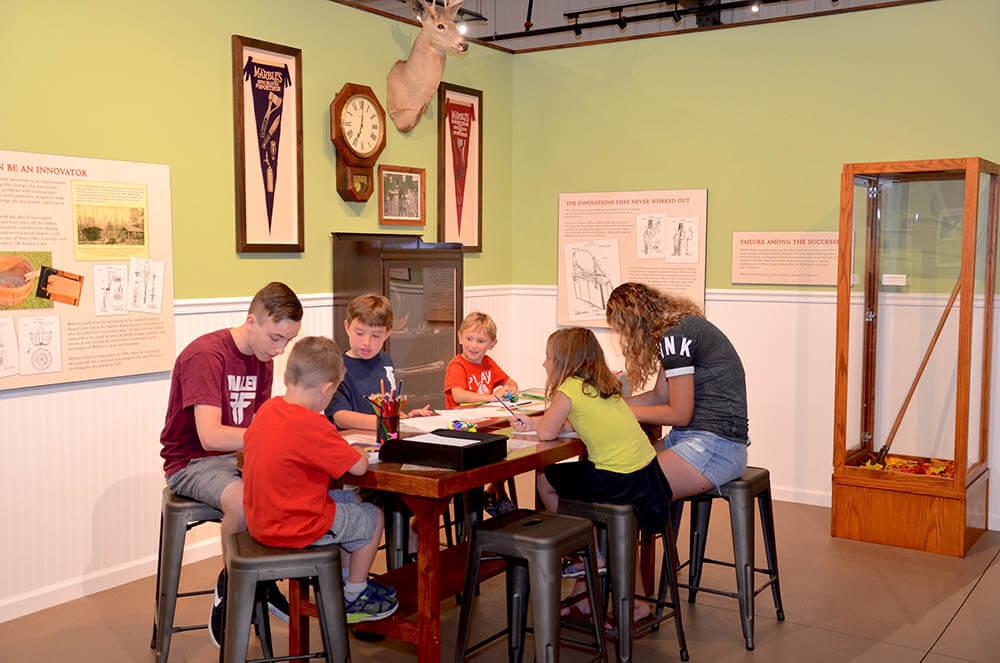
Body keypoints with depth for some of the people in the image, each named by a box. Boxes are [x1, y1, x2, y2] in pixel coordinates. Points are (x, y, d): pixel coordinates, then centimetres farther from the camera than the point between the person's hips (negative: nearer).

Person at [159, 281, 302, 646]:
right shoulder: (205, 355, -20)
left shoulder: (262, 359, 6)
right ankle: (230, 589, -9)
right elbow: (210, 436, -30)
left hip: (238, 455, 7)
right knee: (243, 501, -37)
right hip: (191, 461, -7)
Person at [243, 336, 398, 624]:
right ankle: (353, 597, 24)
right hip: (295, 528, -9)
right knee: (373, 517, 10)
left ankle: (346, 577, 38)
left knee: (350, 499, 26)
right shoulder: (313, 426, -28)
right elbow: (358, 467, -22)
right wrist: (358, 452, 2)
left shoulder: (267, 409, -2)